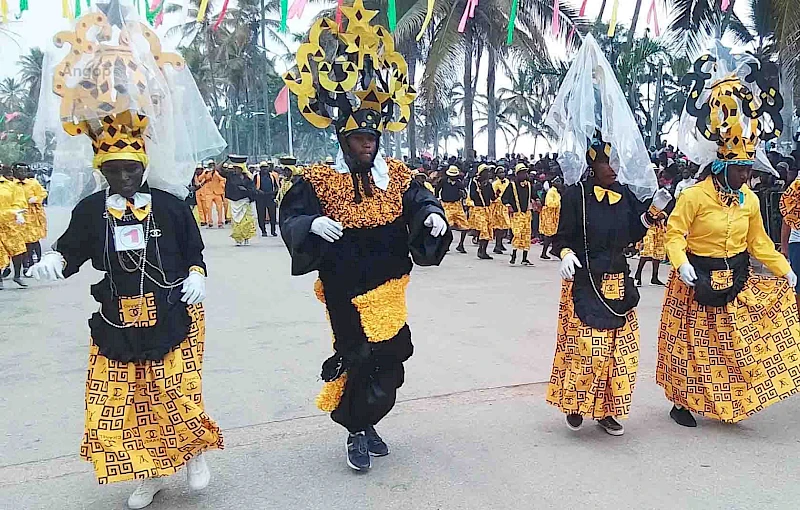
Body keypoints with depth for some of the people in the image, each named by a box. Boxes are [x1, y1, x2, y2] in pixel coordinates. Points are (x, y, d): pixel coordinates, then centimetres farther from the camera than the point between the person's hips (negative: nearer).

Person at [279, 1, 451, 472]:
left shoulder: (396, 174, 4)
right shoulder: (319, 181, -6)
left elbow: (420, 201, 2)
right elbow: (291, 218, -9)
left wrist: (433, 216, -21)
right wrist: (313, 224, -31)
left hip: (389, 285, 4)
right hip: (346, 291, -4)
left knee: (389, 361, 11)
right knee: (359, 360, 0)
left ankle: (366, 423, 34)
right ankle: (357, 432, 22)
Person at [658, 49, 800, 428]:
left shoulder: (749, 201, 4)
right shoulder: (693, 196, -15)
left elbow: (759, 242, 10)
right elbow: (674, 234, -15)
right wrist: (681, 263, -30)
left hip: (738, 284, 6)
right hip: (698, 283, -5)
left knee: (737, 344, 9)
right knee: (693, 345, 6)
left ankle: (729, 401, 27)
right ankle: (682, 404, 21)